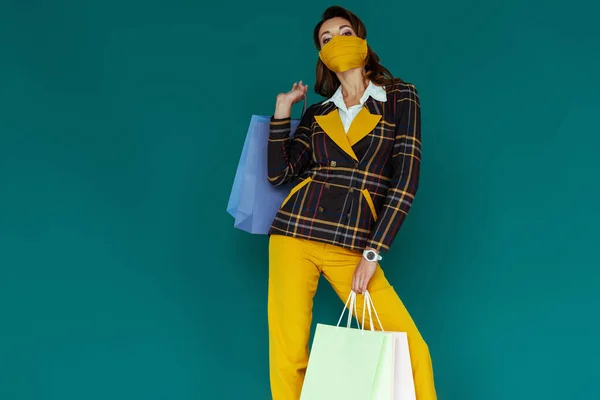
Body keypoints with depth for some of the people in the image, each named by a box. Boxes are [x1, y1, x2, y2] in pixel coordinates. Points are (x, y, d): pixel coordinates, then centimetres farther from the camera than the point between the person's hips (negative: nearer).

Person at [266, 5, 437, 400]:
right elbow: (279, 173, 5)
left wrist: (373, 254, -9)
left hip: (355, 247, -2)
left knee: (412, 351, -9)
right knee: (288, 359, -4)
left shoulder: (400, 97, 5)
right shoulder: (317, 113, 15)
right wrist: (283, 109, 6)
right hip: (295, 234, 2)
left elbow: (406, 178, -4)